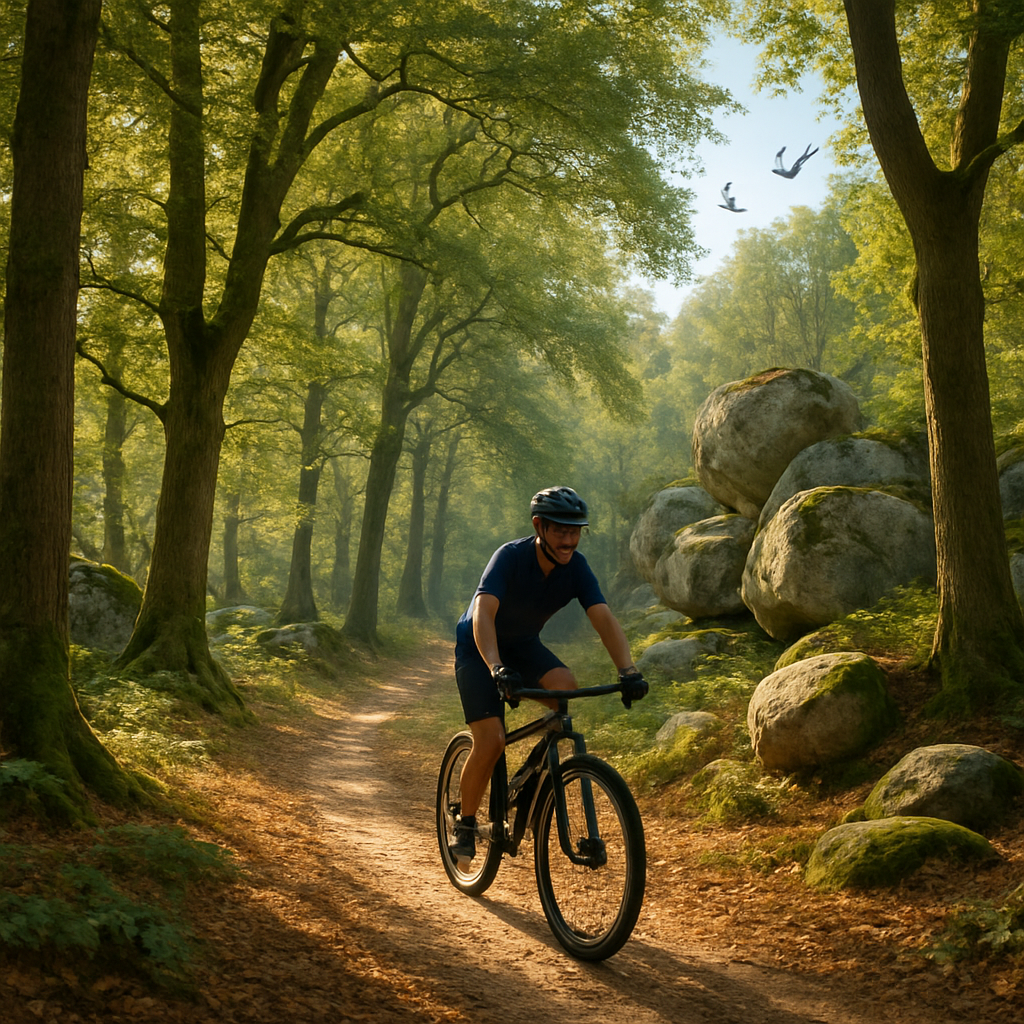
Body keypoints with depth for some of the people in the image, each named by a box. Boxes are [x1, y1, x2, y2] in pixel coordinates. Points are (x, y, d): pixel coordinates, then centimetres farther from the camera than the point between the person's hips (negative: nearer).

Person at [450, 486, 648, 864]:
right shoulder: (510, 557, -30)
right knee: (491, 740, -18)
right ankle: (465, 824, 5)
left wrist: (628, 672, -41)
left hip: (523, 645, 4)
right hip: (478, 649, -4)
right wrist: (496, 669, -58)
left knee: (565, 685, -26)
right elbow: (483, 614, -42)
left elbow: (604, 619, -25)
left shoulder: (576, 568, -17)